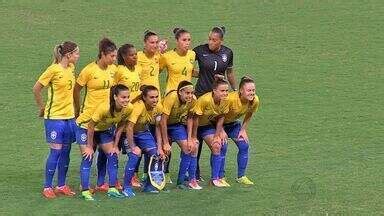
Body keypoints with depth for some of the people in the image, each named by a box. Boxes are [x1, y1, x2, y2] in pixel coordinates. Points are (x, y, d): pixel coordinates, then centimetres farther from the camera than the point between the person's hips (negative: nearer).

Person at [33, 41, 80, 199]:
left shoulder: (71, 68, 7)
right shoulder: (54, 70, -14)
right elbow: (36, 89, -8)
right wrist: (42, 107, 0)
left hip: (69, 116, 7)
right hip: (54, 116, -7)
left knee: (66, 151, 10)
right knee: (56, 151, -6)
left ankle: (61, 186, 19)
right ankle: (47, 187, 2)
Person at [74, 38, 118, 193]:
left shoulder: (113, 69, 3)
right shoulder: (89, 70, -14)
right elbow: (76, 90, -5)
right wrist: (78, 110, 2)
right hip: (90, 115, -5)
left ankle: (101, 183, 16)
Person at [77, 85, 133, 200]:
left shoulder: (129, 108, -21)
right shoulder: (104, 108, -38)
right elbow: (91, 127, -25)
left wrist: (115, 145, -3)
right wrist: (89, 147, -17)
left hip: (105, 130, 6)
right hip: (86, 129, -6)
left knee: (113, 155, -2)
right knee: (88, 158, -11)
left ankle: (112, 188, 5)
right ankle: (85, 191, -7)